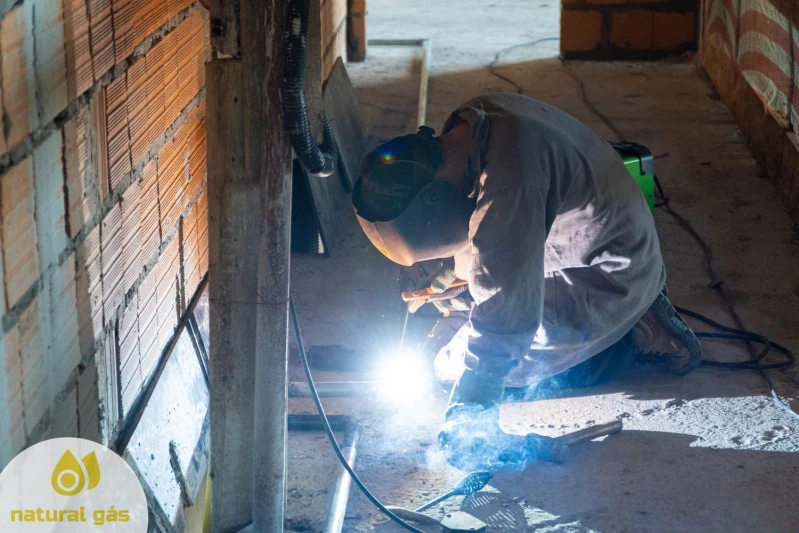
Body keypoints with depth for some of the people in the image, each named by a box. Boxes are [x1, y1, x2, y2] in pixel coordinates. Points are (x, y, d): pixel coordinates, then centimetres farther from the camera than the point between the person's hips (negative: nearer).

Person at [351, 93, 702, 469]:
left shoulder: (508, 184, -35)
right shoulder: (477, 119, -7)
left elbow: (504, 305, -34)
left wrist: (469, 414, -29)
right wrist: (461, 278, 14)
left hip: (610, 276, -9)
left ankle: (636, 337, -1)